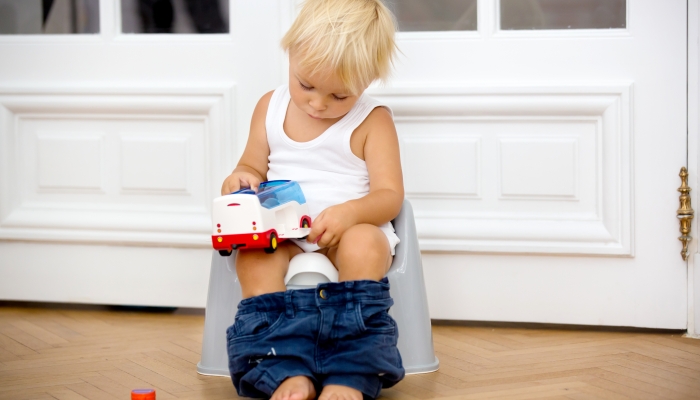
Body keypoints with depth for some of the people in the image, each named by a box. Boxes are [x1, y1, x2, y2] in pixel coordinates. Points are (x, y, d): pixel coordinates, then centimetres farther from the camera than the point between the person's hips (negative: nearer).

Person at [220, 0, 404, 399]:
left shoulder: (372, 121, -2)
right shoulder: (271, 107, 9)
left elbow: (390, 196, -8)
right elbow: (254, 166, 18)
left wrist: (349, 213, -29)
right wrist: (241, 178, -8)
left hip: (352, 228, -3)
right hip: (281, 232, 3)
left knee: (364, 245, -37)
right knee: (252, 254, -30)